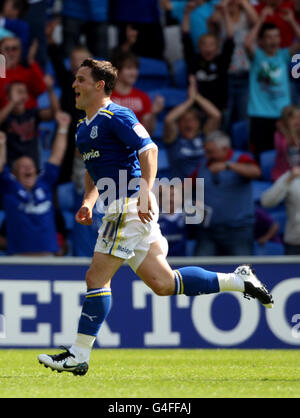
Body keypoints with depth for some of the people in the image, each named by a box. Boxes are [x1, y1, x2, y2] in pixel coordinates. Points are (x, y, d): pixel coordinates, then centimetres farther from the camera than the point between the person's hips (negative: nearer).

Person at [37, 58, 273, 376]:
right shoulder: (84, 127, 19)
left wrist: (145, 192, -27)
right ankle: (239, 281, 15)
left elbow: (149, 150, -19)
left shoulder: (115, 116, -10)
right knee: (163, 283, 8)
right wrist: (88, 203, 15)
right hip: (120, 208, 10)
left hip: (131, 206, -10)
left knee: (97, 277, -9)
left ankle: (78, 356, -5)